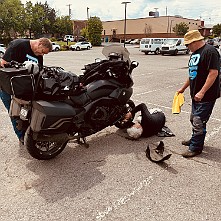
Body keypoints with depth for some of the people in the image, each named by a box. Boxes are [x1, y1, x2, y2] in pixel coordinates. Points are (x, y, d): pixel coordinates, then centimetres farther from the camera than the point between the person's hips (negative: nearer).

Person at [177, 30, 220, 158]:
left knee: (199, 122, -5)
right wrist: (183, 88, 28)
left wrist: (202, 92, -25)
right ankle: (195, 140, 37)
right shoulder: (195, 53, 15)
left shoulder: (210, 51, -15)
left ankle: (195, 148, 7)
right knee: (194, 119, 19)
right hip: (196, 94, 10)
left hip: (206, 96, -9)